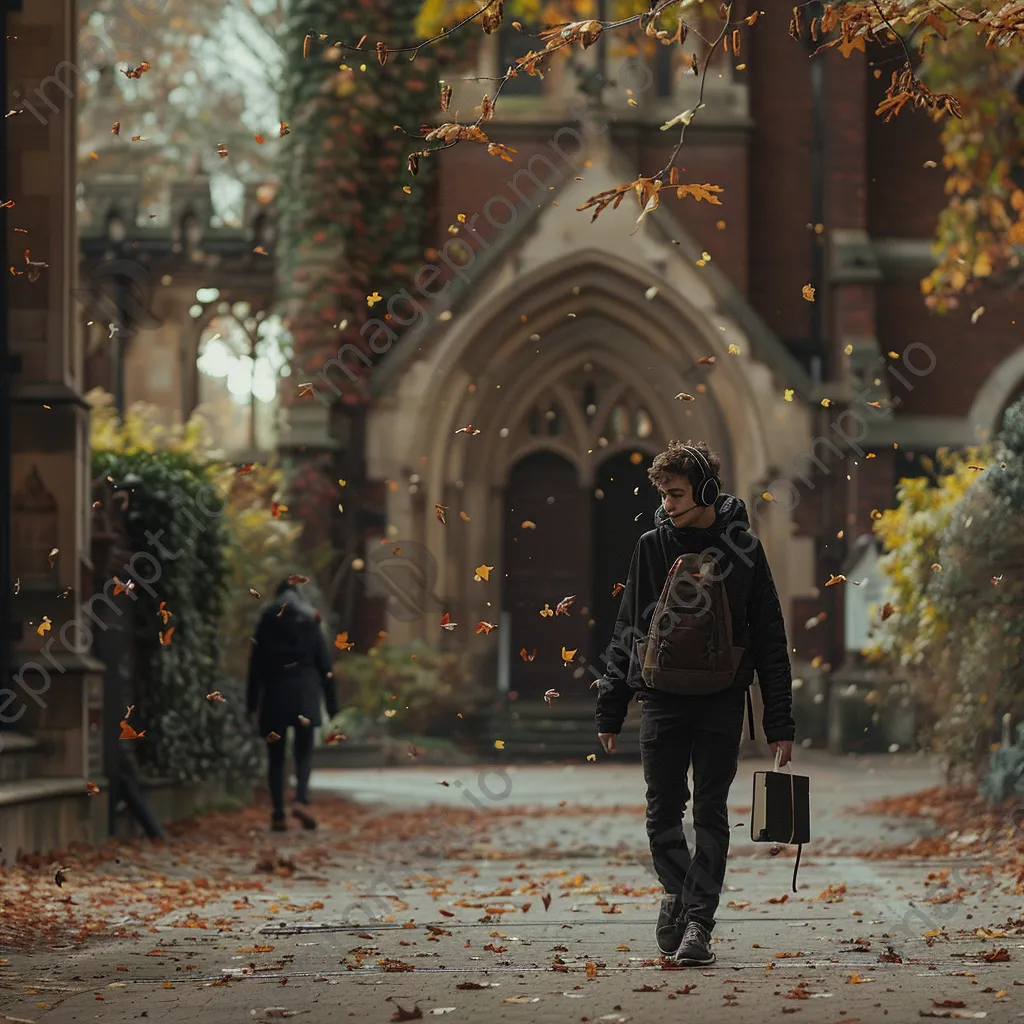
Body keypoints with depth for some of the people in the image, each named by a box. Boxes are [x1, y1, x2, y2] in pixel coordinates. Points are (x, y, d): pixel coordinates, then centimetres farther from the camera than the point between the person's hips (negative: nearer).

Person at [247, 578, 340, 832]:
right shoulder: (310, 626, 7)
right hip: (305, 693, 0)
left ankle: (278, 814, 0)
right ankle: (300, 800, -20)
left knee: (275, 755, 6)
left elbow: (255, 669, 4)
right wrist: (332, 706, 9)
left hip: (274, 692, 0)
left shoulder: (265, 627, 6)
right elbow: (325, 668, 6)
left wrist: (252, 706, 6)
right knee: (304, 751, 5)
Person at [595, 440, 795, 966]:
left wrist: (780, 723, 0)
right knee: (662, 810, 4)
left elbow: (770, 639, 3)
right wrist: (610, 709, 8)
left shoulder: (743, 548, 1)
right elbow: (627, 629, 11)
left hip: (721, 703, -2)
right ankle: (677, 891, 25)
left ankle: (698, 920, 0)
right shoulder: (652, 547, 5)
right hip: (661, 699, 2)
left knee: (710, 813, -3)